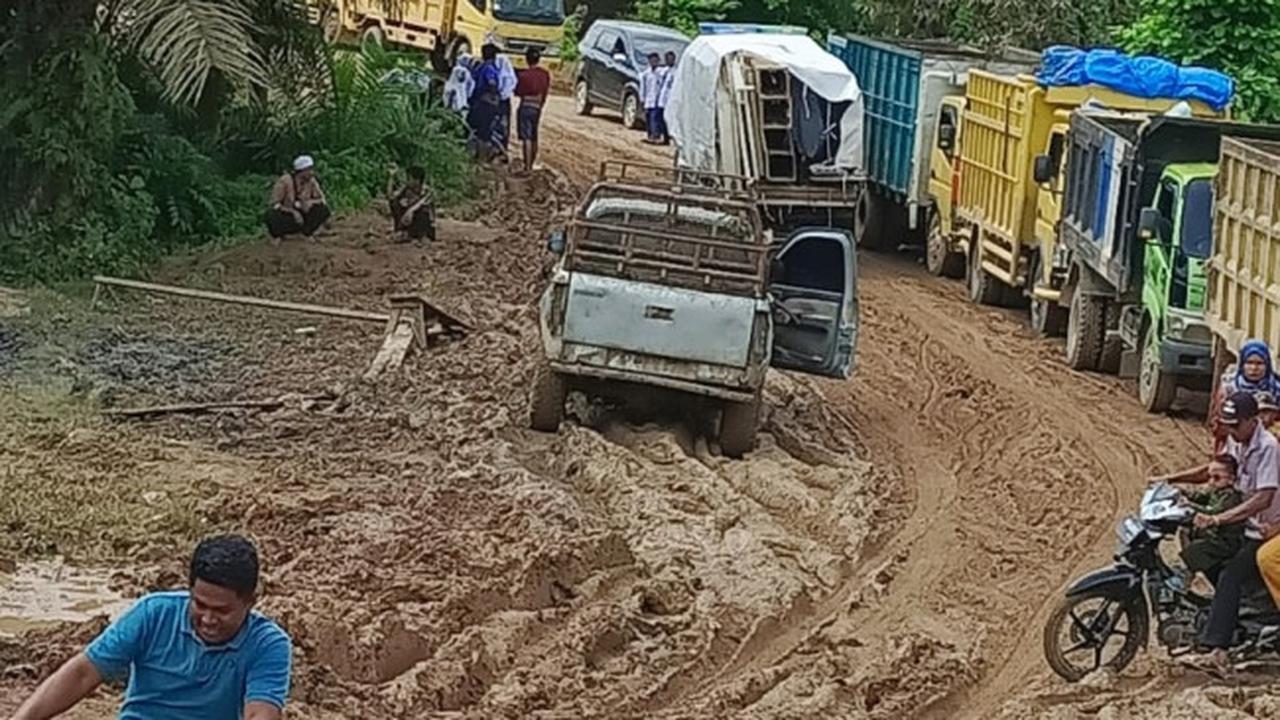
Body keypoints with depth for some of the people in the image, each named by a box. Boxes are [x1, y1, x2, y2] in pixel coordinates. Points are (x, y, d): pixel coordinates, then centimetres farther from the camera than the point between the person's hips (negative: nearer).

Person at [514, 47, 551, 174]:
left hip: (526, 107, -6)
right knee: (534, 138, 16)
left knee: (526, 138, -7)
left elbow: (518, 92, -8)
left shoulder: (525, 75, -16)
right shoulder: (545, 74, 1)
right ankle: (531, 165, 24)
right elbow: (546, 92, 9)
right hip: (538, 108, 6)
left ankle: (527, 167, -11)